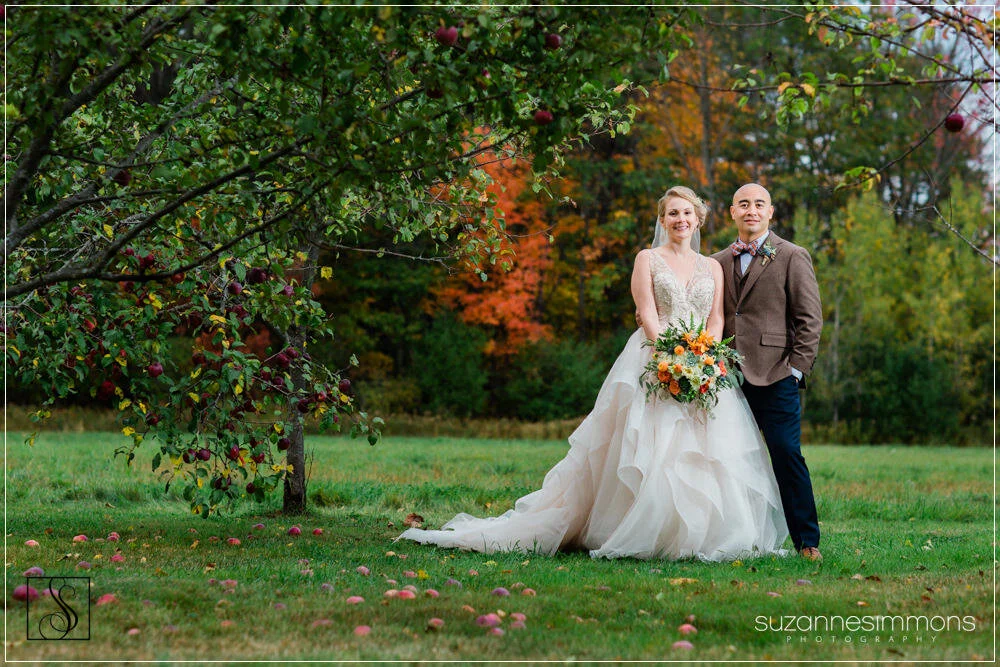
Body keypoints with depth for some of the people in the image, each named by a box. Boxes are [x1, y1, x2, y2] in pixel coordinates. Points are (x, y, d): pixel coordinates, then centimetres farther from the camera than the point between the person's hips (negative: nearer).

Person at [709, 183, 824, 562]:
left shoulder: (793, 257, 3)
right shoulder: (718, 263, 15)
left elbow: (810, 319, -1)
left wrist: (797, 367, -8)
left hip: (774, 376, -5)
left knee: (786, 455, -7)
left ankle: (807, 541, 0)